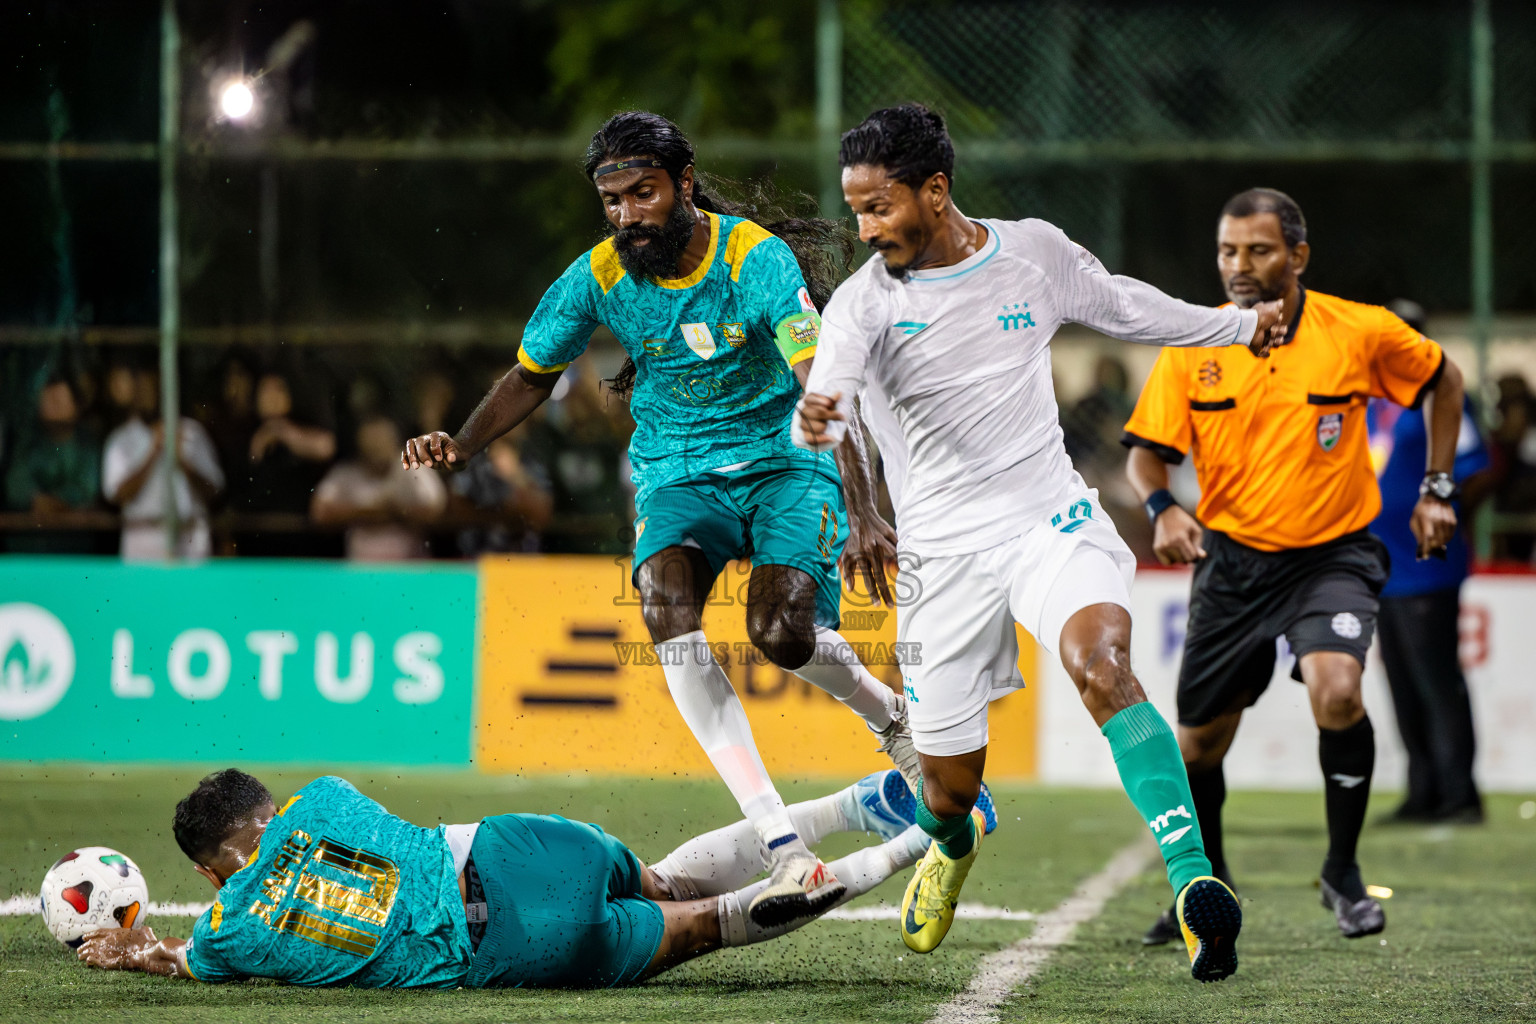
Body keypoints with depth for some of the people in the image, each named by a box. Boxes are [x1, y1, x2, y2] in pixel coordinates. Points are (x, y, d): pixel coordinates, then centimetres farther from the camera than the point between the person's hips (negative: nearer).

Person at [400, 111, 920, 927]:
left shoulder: (755, 257, -17)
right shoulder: (597, 277, -5)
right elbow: (532, 375, 11)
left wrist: (863, 511, -38)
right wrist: (460, 446, -6)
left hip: (785, 461, -3)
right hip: (678, 478, 3)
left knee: (780, 631, -27)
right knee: (664, 598, -30)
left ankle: (893, 715, 13)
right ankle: (786, 850, -36)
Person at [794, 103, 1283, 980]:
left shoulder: (1036, 253, 0)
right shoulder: (865, 300, -8)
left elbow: (1123, 307, 20)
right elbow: (830, 392, -27)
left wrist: (1240, 326, 33)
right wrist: (817, 424, -52)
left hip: (1051, 518, 0)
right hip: (945, 550, 0)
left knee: (1102, 663, -31)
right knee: (952, 781, 6)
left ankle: (1194, 882, -36)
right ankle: (949, 846, 46)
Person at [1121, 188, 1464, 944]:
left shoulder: (1360, 333, -9)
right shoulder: (1191, 348, -7)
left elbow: (1443, 380, 9)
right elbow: (1146, 452, -2)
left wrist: (1436, 490, 6)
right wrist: (1162, 508, -23)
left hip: (1334, 553, -2)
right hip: (1232, 560, 3)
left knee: (1336, 691, -29)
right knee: (1198, 742, 7)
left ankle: (1343, 873, -8)